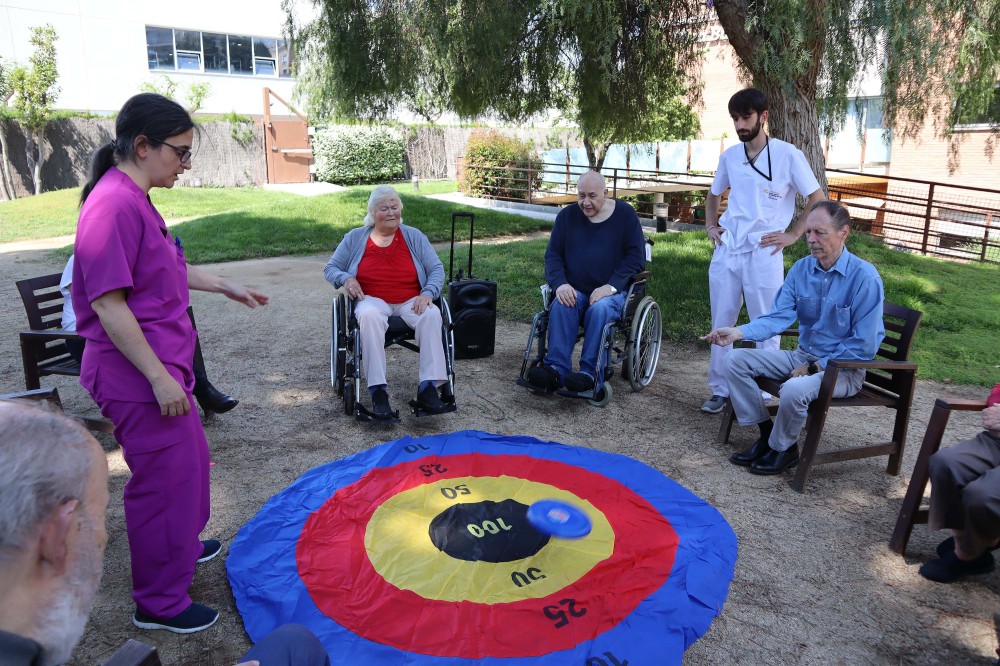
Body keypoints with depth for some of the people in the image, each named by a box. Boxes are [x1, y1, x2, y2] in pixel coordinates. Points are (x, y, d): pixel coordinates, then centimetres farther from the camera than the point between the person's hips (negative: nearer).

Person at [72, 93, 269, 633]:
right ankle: (158, 603, 20)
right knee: (164, 476, 2)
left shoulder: (133, 200, 9)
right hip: (137, 373, -10)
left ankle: (182, 544, 48)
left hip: (160, 364, 10)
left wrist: (225, 286, 27)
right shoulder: (114, 205, -22)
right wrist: (159, 378, -23)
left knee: (189, 457, 24)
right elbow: (108, 304, -25)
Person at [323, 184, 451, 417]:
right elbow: (330, 268, 12)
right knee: (369, 315, -38)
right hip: (373, 299, -1)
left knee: (432, 314, -33)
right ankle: (378, 390, -38)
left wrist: (427, 294, -15)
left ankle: (428, 388, -34)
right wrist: (345, 278, -12)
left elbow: (436, 269, 5)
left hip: (411, 300, 1)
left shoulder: (414, 236, 9)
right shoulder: (355, 238, 9)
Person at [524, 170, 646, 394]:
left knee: (600, 308, -35)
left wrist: (611, 286, -17)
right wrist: (560, 284, -15)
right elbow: (552, 254, 6)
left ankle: (590, 371, -35)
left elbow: (636, 257, -3)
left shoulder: (625, 214, 3)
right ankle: (556, 369, -39)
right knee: (561, 305, -31)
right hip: (574, 290, 2)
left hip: (613, 291, -2)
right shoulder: (567, 216, 9)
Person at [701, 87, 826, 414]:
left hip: (763, 253, -4)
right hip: (725, 251, 5)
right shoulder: (729, 156, 9)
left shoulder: (788, 155, -5)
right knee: (721, 324, 9)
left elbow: (818, 201, -1)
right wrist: (710, 226, 12)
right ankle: (720, 390, 20)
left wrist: (792, 235, -5)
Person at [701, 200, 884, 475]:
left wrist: (815, 367, -18)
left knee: (794, 389, -35)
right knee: (736, 360, -6)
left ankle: (782, 449, -4)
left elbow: (865, 345, -18)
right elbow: (778, 316, -7)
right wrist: (739, 332, -25)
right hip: (802, 356, 7)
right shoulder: (801, 268, -1)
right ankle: (767, 434, 1)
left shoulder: (864, 277, -18)